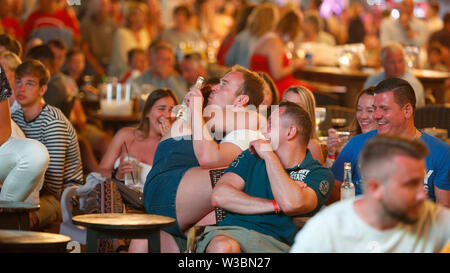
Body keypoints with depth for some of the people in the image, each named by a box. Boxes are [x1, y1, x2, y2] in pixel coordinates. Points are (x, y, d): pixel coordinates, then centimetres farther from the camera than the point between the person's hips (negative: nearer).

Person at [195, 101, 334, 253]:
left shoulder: (319, 174, 6)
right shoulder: (252, 156, 18)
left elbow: (291, 204, -17)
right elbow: (219, 196, 2)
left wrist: (269, 155, -3)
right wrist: (275, 205, -4)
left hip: (277, 243, -1)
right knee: (223, 247, -37)